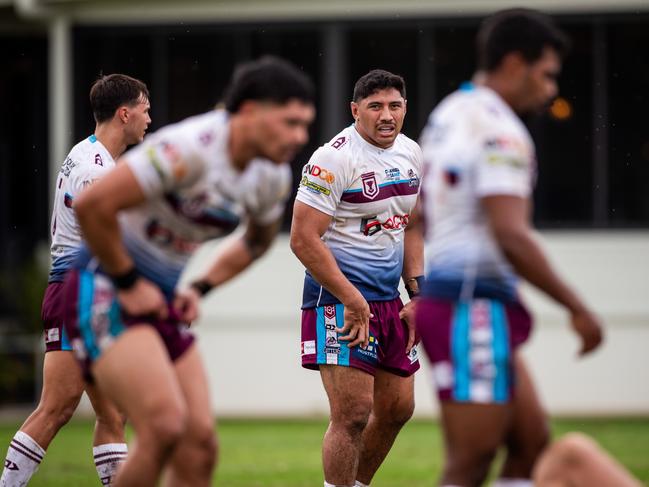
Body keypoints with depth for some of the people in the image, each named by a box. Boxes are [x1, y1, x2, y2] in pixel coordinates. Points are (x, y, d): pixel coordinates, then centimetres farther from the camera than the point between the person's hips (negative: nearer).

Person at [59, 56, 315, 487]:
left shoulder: (273, 179, 3)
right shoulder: (192, 148, -23)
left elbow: (257, 241, 26)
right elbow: (93, 205, -27)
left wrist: (201, 288, 12)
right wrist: (128, 284, -16)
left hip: (161, 301, 8)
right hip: (105, 290, -8)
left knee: (199, 444, -2)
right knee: (165, 424, -25)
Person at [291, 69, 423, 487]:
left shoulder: (411, 154, 9)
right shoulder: (335, 159, -16)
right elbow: (303, 238, -19)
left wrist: (418, 294, 11)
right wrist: (353, 301, -20)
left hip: (388, 299, 8)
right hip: (339, 299, -8)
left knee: (397, 408, 12)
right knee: (353, 413, -13)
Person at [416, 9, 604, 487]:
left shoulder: (449, 113, 15)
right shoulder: (500, 131, -15)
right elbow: (511, 237, -23)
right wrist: (577, 308, -18)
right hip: (475, 308, -10)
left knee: (532, 440, 12)